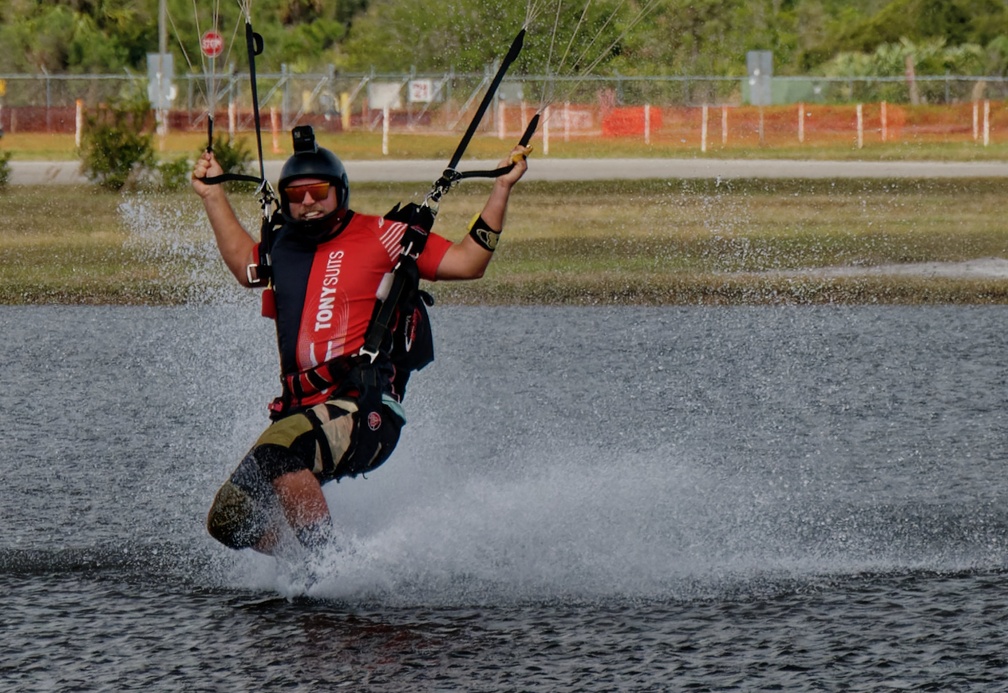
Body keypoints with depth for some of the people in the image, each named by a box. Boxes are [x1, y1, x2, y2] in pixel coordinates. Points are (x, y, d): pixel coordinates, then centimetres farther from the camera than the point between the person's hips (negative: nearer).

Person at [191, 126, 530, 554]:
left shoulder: (377, 237, 4)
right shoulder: (284, 250, 18)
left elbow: (468, 262, 4)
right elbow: (245, 264, 42)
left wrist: (502, 189, 1)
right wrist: (212, 196, 44)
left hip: (363, 410, -7)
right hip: (301, 413, 7)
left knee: (277, 451, -35)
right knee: (230, 520, -3)